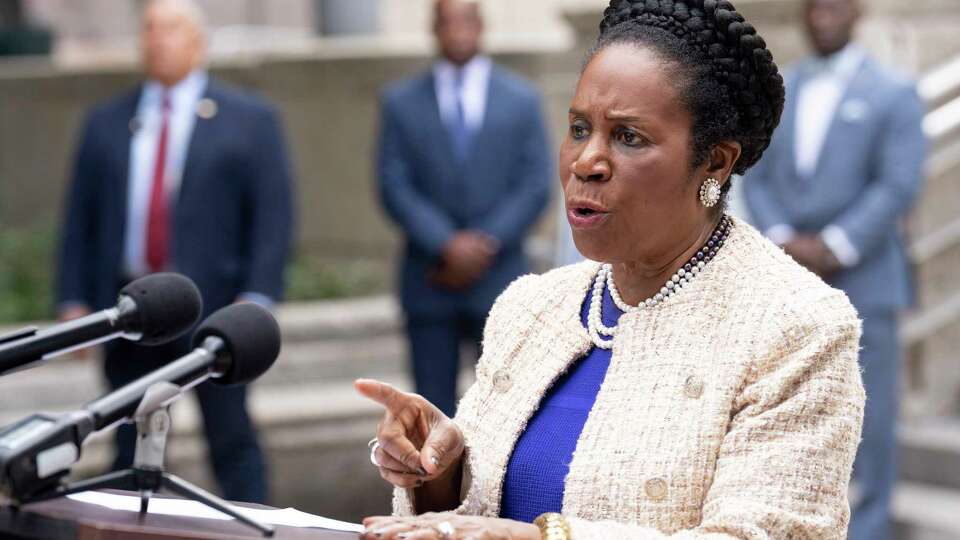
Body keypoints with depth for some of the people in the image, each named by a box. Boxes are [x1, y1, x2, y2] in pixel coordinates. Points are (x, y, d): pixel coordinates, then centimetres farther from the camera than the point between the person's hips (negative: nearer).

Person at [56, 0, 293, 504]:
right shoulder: (106, 122, 13)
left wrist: (256, 299, -13)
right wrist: (74, 302, 3)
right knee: (131, 448, 7)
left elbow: (273, 216, -3)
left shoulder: (249, 120, 3)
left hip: (213, 310, -3)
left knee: (232, 440, 0)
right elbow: (80, 218, 12)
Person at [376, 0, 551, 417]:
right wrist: (448, 246, -14)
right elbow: (394, 187, -1)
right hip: (430, 285, 0)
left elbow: (535, 187, 1)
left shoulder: (521, 100, 6)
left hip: (498, 279, 0)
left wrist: (484, 246, -11)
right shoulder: (401, 102, 6)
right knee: (434, 410, 2)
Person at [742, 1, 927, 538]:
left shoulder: (893, 93, 0)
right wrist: (782, 240, -8)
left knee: (869, 413, -1)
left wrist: (833, 246, -15)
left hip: (862, 279, -4)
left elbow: (899, 186, -9)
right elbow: (757, 178, 9)